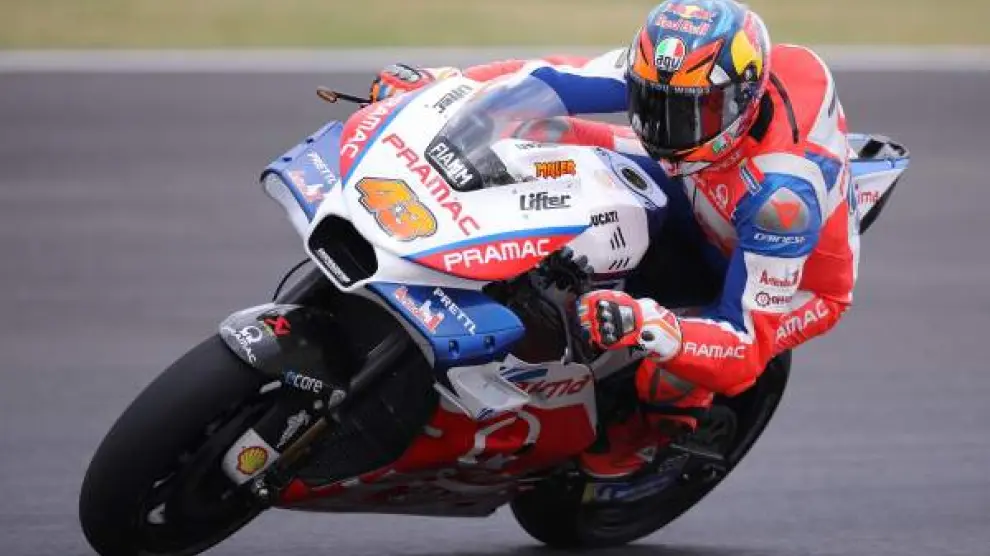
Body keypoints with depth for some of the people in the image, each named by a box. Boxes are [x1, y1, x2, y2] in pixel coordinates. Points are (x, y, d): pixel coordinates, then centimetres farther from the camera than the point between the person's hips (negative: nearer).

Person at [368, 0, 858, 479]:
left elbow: (749, 343, -44)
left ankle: (666, 417, 6)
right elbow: (563, 78, -16)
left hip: (795, 279, -6)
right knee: (543, 136, -6)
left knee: (662, 375, -33)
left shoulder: (783, 191, -45)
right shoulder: (675, 73, -29)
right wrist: (440, 81, -24)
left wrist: (649, 326, -62)